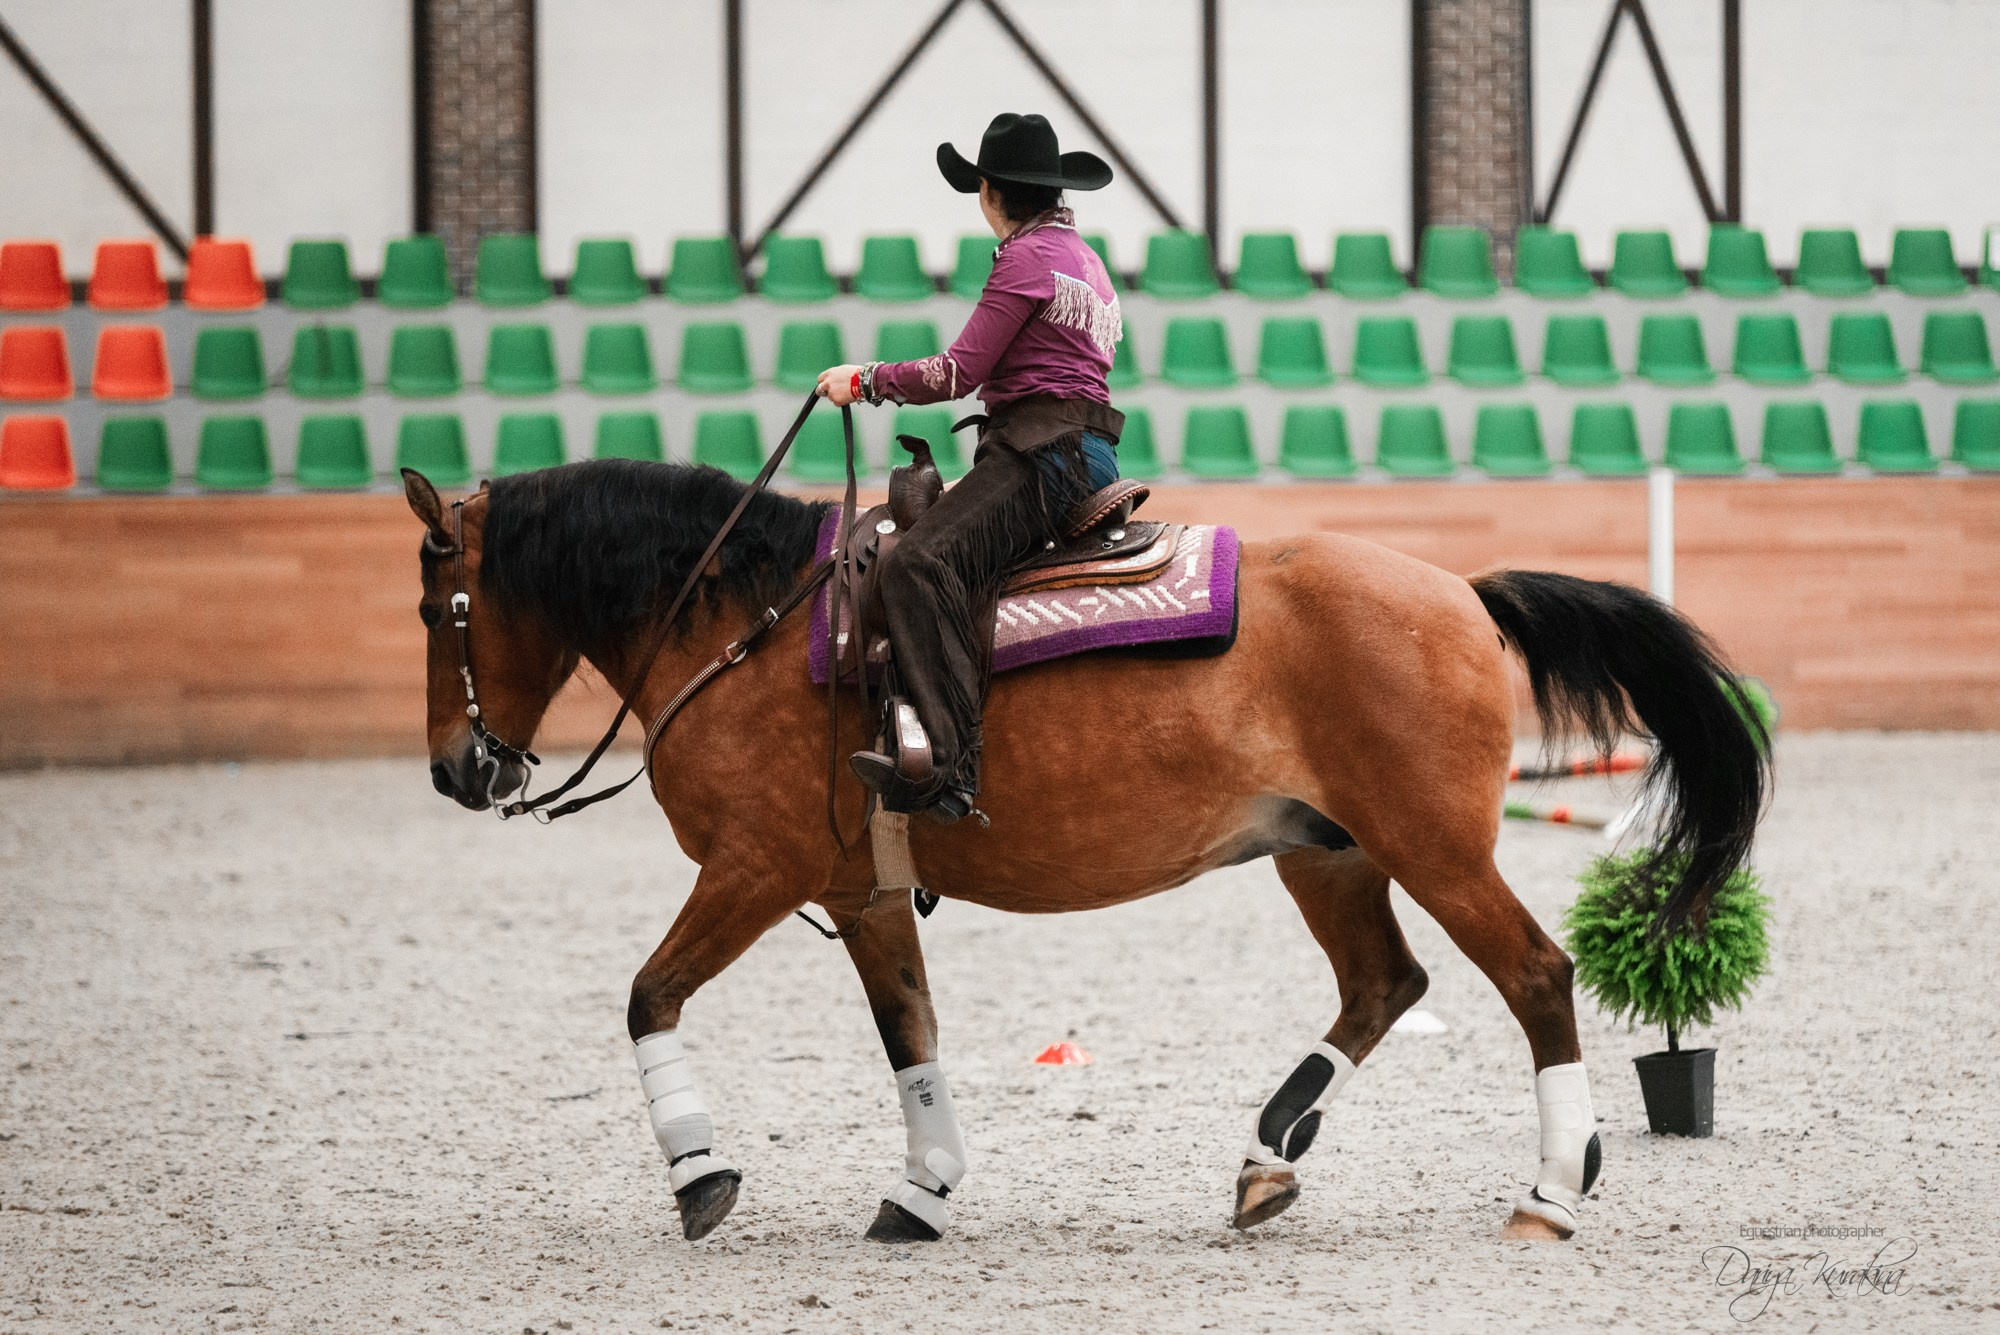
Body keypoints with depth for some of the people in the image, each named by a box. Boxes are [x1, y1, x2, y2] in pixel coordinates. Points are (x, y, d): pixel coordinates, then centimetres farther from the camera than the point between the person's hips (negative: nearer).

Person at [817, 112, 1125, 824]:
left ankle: (947, 767, -43)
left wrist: (865, 379, -1)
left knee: (918, 562, -28)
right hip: (1080, 451, 11)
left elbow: (960, 373, -10)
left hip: (1045, 454, -11)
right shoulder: (1083, 256, 24)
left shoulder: (1028, 256, -7)